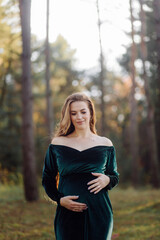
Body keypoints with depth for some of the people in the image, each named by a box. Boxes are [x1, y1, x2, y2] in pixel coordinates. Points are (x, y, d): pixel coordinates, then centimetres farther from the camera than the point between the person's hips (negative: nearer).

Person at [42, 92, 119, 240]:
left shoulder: (105, 144, 8)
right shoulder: (57, 144, 5)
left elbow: (115, 176, 17)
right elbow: (47, 179, 10)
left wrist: (107, 180, -7)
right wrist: (60, 199, -6)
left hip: (99, 213, 1)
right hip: (67, 214, -1)